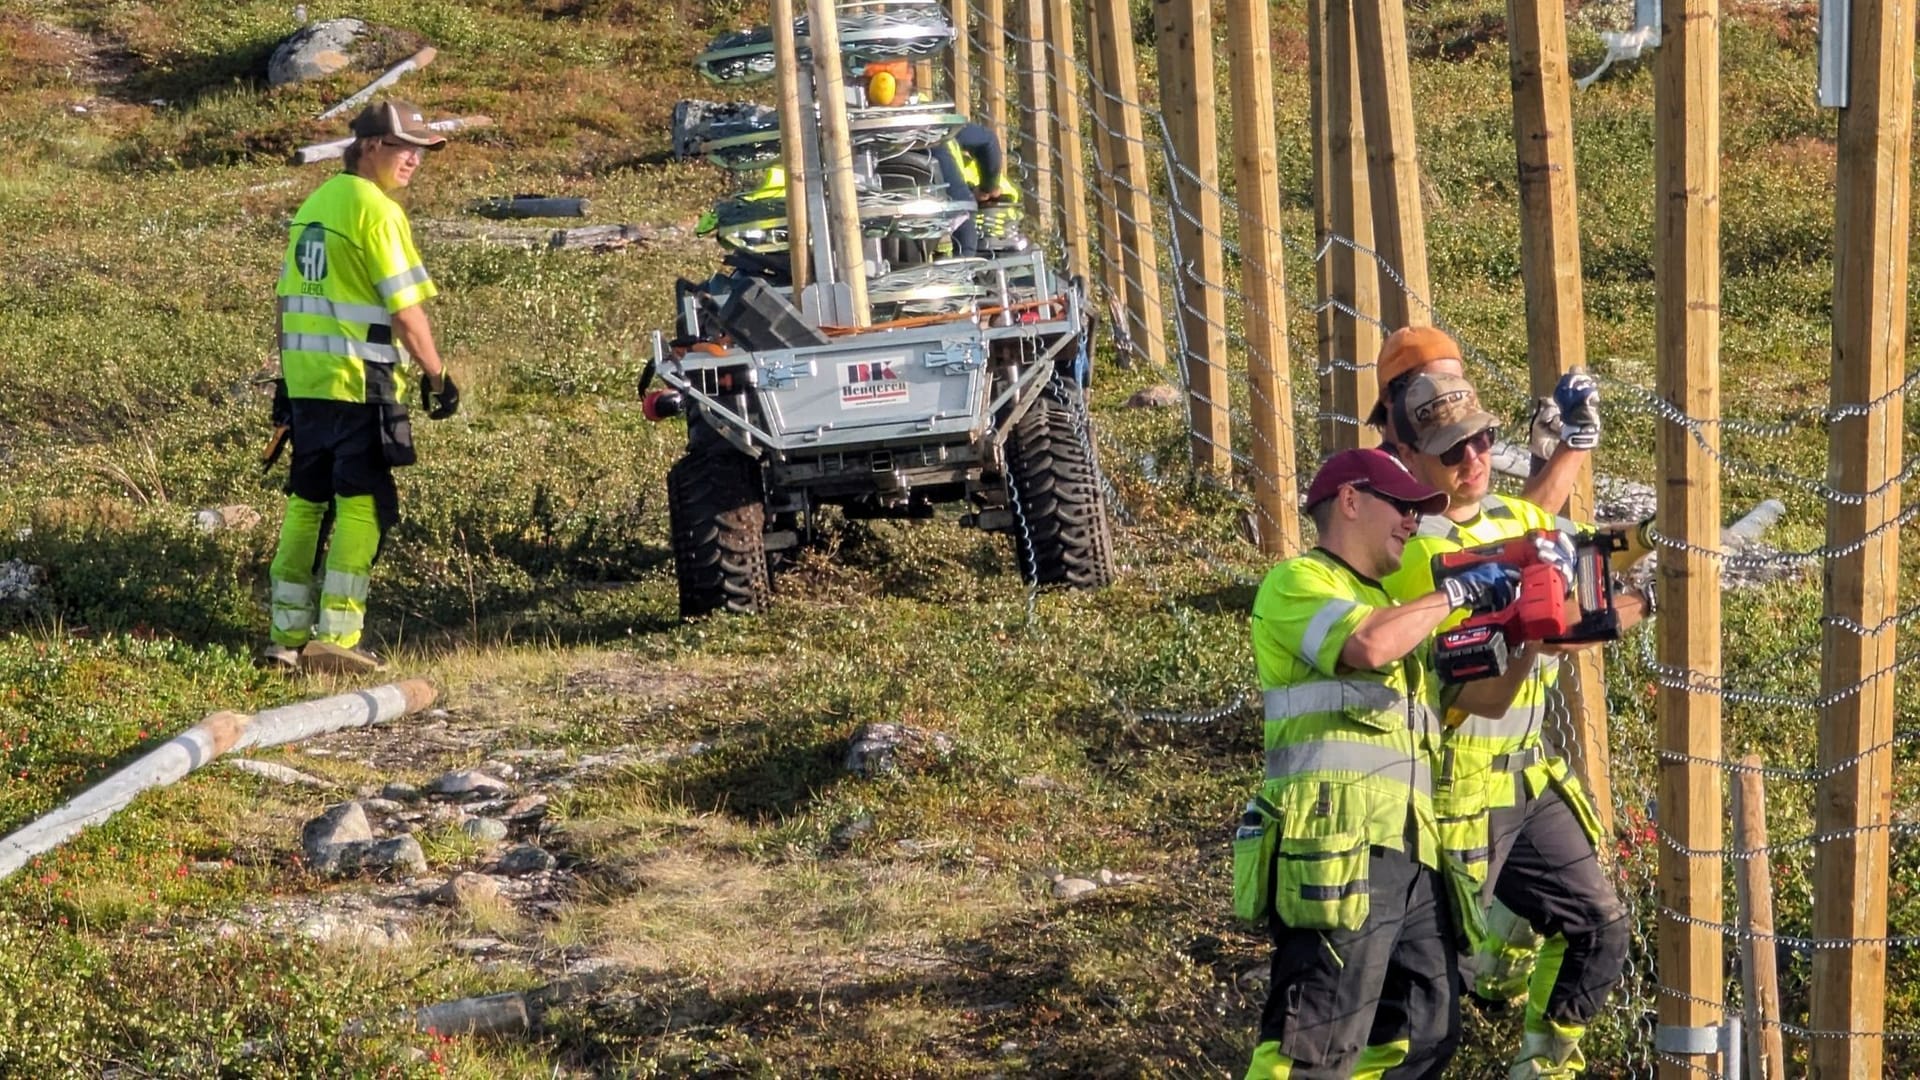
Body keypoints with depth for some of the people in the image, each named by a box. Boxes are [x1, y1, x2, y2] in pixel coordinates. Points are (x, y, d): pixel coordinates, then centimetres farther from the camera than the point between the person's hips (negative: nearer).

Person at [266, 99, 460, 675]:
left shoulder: (314, 204, 16)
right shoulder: (376, 209, -11)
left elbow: (290, 299, 19)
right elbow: (405, 308, -13)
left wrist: (286, 374, 23)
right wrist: (436, 374, -6)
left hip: (305, 379, 8)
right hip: (360, 381, -8)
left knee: (307, 501, 12)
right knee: (362, 505, -4)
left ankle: (290, 633, 15)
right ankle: (335, 637, -7)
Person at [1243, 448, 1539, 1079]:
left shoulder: (1389, 609, 30)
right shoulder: (1296, 583, 1)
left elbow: (1482, 697, 27)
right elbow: (1369, 646, -20)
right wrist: (1457, 592, -6)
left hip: (1411, 855, 9)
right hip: (1336, 850, -9)